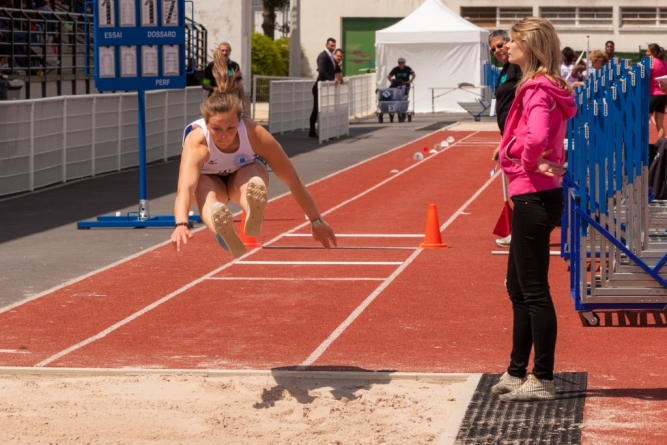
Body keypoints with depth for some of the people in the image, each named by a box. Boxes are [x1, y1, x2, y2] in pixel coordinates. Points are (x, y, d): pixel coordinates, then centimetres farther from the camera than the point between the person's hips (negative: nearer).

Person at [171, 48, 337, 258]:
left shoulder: (255, 134, -33)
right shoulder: (197, 141, -40)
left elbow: (292, 180, -23)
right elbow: (184, 188, -56)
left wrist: (317, 222, -17)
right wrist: (181, 225, -75)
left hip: (244, 172, 1)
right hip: (209, 178, -1)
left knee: (254, 184, -37)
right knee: (207, 193, -39)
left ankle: (253, 225, -70)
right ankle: (225, 234, -72)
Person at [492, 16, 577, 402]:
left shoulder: (537, 90, -17)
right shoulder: (547, 87, 13)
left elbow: (536, 137, -33)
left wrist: (530, 163, -16)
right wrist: (536, 162, 4)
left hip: (533, 197, -10)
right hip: (536, 196, 10)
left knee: (534, 290, -3)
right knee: (518, 287, 18)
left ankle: (543, 380, 4)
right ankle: (518, 372, 26)